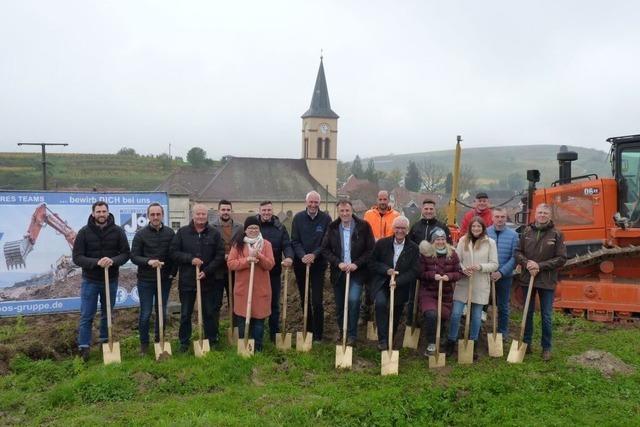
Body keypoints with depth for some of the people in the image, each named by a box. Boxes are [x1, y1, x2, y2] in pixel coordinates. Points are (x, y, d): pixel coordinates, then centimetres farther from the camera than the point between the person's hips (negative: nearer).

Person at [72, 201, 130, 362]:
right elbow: (77, 257, -11)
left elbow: (125, 253, -4)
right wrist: (96, 262, -27)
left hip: (111, 280, 2)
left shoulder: (118, 231, -4)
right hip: (90, 280, -2)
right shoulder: (84, 232, -7)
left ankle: (105, 342, 31)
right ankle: (83, 348, 10)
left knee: (107, 314, 15)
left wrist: (113, 261, -25)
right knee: (86, 316, 1)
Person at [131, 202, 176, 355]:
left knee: (162, 312, 11)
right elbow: (134, 257, -7)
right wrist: (148, 261, -24)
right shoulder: (141, 234, -5)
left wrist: (173, 272, -1)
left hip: (165, 280, 2)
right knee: (145, 313, 4)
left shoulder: (170, 233, 1)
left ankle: (159, 341, 27)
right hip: (146, 280, -2)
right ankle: (144, 343, 20)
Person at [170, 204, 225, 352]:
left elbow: (220, 255, -2)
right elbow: (174, 252, -1)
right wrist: (190, 259, -15)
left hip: (208, 281, 0)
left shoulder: (214, 233, 1)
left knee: (210, 313, 10)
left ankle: (212, 341, 23)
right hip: (187, 280, 0)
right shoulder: (182, 232, 1)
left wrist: (207, 271, -12)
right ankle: (184, 342, 24)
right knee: (185, 314, 11)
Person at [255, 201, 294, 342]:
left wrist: (289, 257, -26)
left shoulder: (280, 227, 2)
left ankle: (274, 334, 24)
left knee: (274, 304, 12)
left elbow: (287, 245, -5)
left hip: (274, 272, 2)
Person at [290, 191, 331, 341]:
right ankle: (308, 330, 24)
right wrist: (302, 256, -16)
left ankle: (318, 335, 4)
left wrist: (314, 255, -17)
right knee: (304, 300, 11)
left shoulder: (326, 218, -3)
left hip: (318, 264, -2)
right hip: (300, 263, 3)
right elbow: (294, 241, 0)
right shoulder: (298, 218, 2)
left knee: (317, 301, -6)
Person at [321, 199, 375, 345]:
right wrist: (338, 263, -12)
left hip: (357, 272, -3)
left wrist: (356, 264, -15)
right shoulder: (332, 228, 1)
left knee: (353, 300, -19)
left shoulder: (363, 226, -6)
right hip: (338, 272, 3)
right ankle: (342, 331, 35)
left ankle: (352, 335, -2)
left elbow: (371, 249, -5)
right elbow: (325, 249, 2)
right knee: (339, 305, 11)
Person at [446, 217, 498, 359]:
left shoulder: (490, 243, -1)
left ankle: (473, 344, 24)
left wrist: (481, 267, -18)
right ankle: (451, 342, 14)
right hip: (463, 283, 1)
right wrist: (462, 269, -17)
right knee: (456, 313, -1)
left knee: (476, 316, 9)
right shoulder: (463, 240, 2)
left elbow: (494, 264, -2)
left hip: (480, 285, 0)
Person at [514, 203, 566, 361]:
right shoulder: (527, 232, 1)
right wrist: (527, 263, -15)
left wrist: (540, 266, -16)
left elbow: (562, 258, -8)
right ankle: (526, 343, 28)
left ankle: (546, 348, 20)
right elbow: (518, 252, 5)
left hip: (547, 281, -2)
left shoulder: (556, 234, -6)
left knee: (546, 316, 6)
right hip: (527, 278, 3)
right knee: (527, 313, 14)